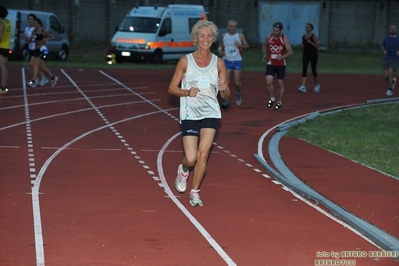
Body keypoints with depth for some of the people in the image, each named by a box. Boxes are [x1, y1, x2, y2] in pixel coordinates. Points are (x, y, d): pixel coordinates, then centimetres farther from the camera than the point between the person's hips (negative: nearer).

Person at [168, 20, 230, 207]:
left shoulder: (219, 63, 4)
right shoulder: (185, 61, -1)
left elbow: (226, 95, 7)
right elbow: (171, 88, 2)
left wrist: (224, 89, -16)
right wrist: (187, 92, -17)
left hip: (211, 113, 1)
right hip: (189, 114, -1)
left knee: (203, 155, -10)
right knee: (191, 159, -6)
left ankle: (195, 192, 7)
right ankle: (183, 170, 30)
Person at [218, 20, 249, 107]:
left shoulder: (240, 36, 0)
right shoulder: (224, 36, 6)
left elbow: (247, 46, 2)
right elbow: (220, 45, 18)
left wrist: (240, 45, -18)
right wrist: (220, 50, -5)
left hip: (237, 61, -1)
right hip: (227, 60, 1)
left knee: (237, 83, 1)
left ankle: (239, 94, 32)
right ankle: (226, 101, -7)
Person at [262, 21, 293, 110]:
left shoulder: (284, 39, -11)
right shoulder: (269, 37, -3)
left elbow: (290, 51, -13)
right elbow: (264, 45, 18)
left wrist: (282, 57, -28)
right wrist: (265, 55, 4)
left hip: (281, 64, -1)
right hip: (271, 63, 1)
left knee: (280, 84, 7)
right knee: (268, 82, -15)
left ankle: (279, 102, 21)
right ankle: (272, 99, 4)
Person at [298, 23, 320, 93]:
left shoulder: (314, 36, -8)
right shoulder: (303, 36, 9)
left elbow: (317, 46, -12)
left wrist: (311, 42, -24)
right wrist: (302, 45, -2)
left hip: (313, 55, -4)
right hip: (305, 55, 4)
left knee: (314, 70, 6)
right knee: (304, 70, -11)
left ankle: (317, 85, 30)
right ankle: (303, 86, -20)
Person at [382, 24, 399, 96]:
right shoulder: (386, 38, 2)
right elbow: (383, 47, 18)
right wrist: (384, 51, -4)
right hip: (386, 60, 3)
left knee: (390, 72, -24)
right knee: (386, 76, -4)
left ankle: (389, 90, -10)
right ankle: (393, 81, 34)